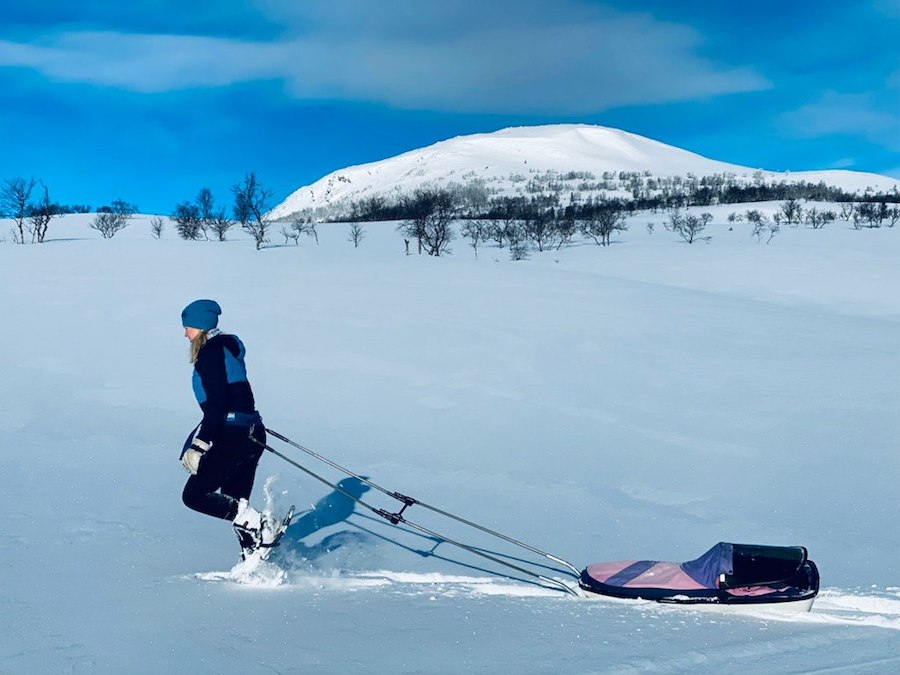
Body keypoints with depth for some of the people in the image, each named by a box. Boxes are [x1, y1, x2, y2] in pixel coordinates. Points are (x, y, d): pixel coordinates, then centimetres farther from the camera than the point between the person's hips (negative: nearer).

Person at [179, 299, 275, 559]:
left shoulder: (210, 352, -10)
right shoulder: (228, 345, 17)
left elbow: (216, 402, -19)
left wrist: (200, 444, -21)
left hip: (233, 436, -9)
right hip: (252, 433, 9)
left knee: (194, 495, -4)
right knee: (235, 502, 14)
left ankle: (254, 523, -13)